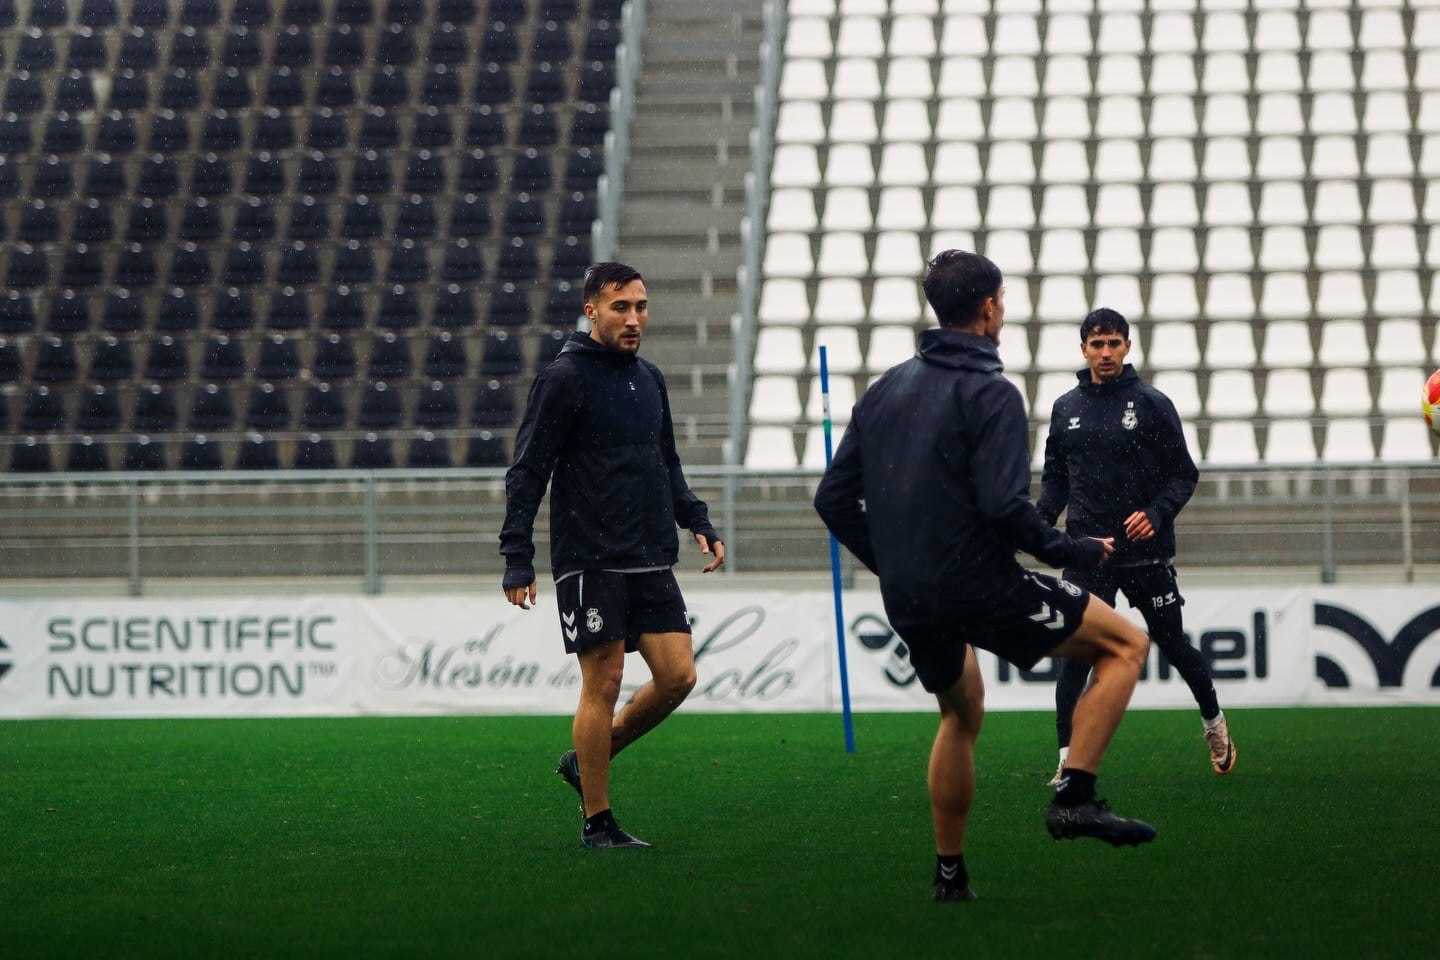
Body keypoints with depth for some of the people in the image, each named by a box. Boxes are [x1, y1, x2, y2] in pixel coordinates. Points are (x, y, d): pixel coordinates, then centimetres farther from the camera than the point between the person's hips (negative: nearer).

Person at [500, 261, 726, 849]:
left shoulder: (649, 378, 15)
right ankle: (597, 822, 5)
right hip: (589, 559, -7)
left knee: (677, 675, -1)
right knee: (603, 683, -5)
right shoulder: (564, 378, -7)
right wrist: (517, 559, -14)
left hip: (650, 560, 7)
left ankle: (588, 760, 19)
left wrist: (697, 521, 12)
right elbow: (527, 471, -8)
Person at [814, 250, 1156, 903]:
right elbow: (1004, 506, -22)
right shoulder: (990, 394, -11)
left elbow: (833, 498, 11)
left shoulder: (885, 390, 11)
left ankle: (950, 876, 29)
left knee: (962, 713, 30)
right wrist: (1078, 552, -8)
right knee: (1126, 643, 3)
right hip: (980, 586, -7)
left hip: (906, 599, 7)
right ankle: (1075, 796, -8)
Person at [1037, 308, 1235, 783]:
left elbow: (1184, 474, -1)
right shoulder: (1066, 408, 8)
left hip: (1146, 552, -2)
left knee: (1172, 644, 11)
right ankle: (1067, 757, -8)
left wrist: (1157, 513, -18)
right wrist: (1043, 519, -3)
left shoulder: (1152, 404, -2)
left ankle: (1214, 721, 36)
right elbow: (1055, 476, 16)